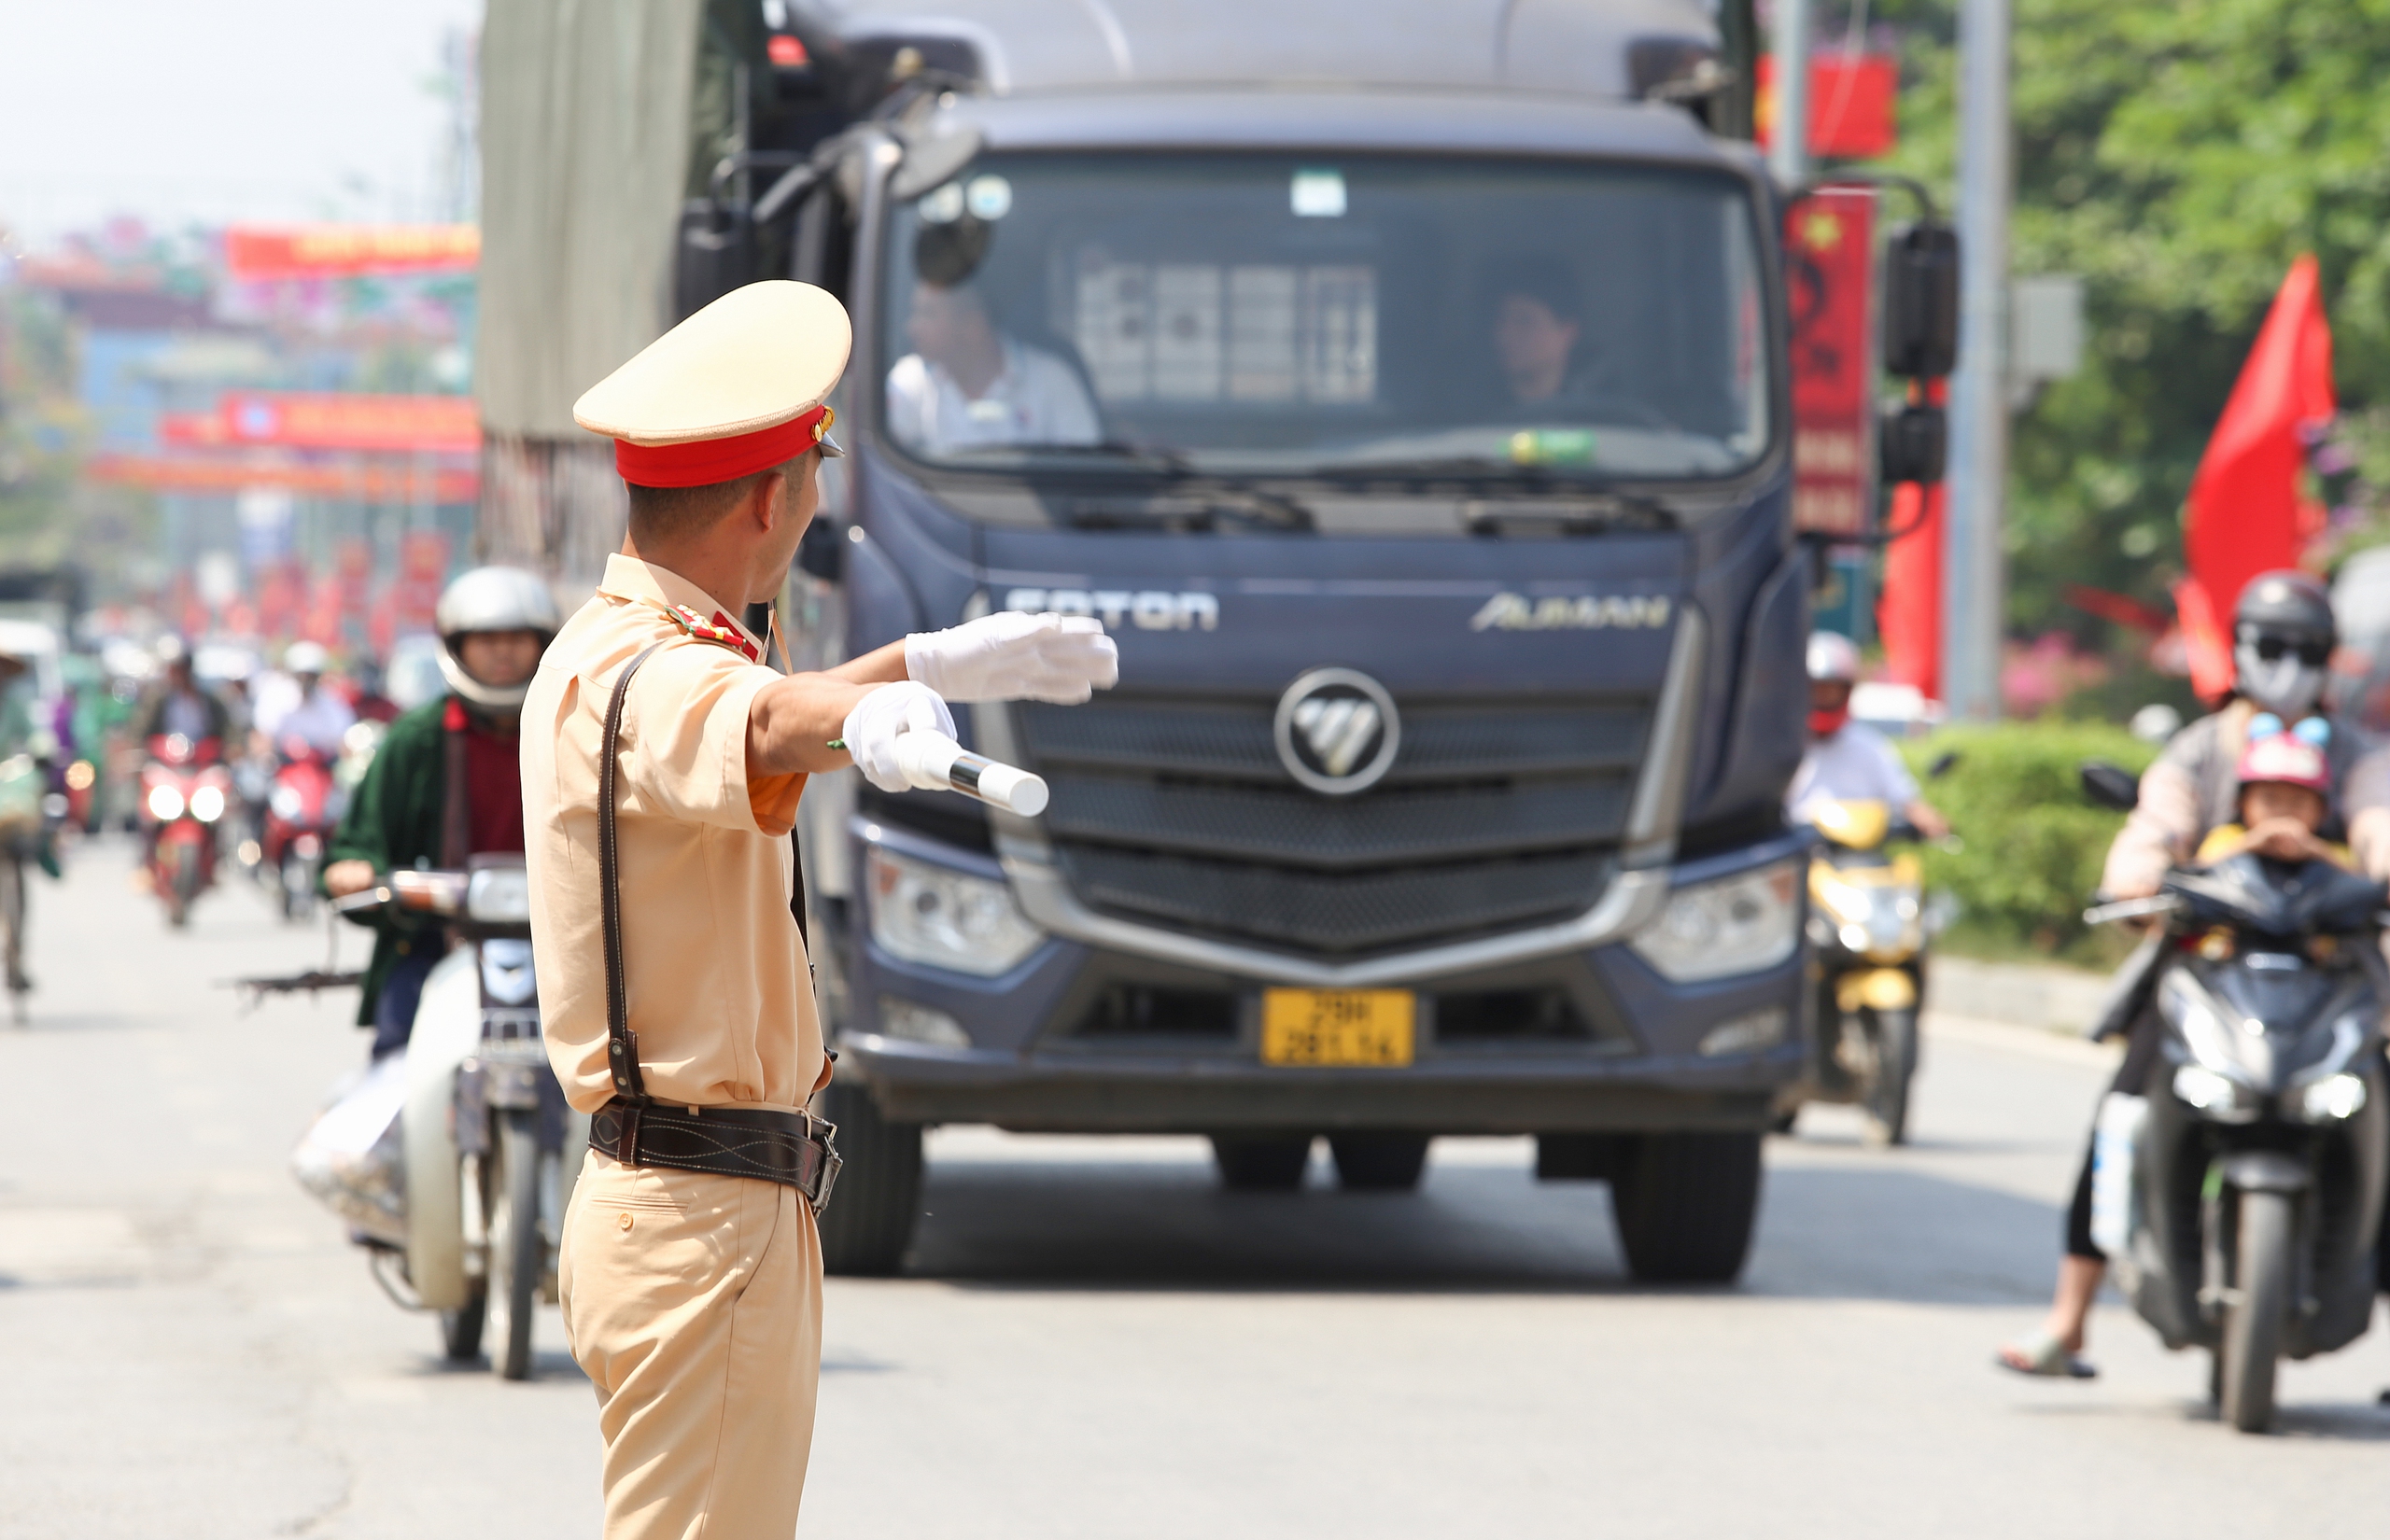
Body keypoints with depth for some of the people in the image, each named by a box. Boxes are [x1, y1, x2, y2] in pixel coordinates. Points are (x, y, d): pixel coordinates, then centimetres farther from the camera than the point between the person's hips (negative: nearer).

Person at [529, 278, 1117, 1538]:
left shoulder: (607, 651, 13)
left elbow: (747, 708, 32)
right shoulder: (649, 679, -21)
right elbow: (766, 724, -44)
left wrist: (944, 659, 38)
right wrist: (878, 719, -63)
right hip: (707, 1226, -11)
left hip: (656, 1208, 11)